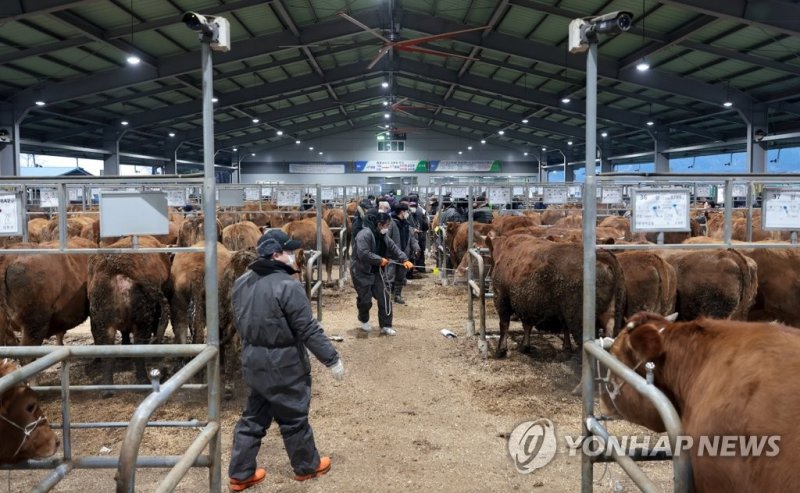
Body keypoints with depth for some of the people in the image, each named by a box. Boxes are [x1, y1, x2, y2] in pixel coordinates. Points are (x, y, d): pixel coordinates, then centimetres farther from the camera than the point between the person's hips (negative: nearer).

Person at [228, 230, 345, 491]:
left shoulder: (241, 282, 3)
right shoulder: (288, 286, -23)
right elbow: (309, 330, -22)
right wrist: (332, 359, -14)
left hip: (252, 361, 7)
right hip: (284, 365, -7)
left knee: (253, 417, 18)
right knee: (294, 418, 11)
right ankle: (307, 466, 30)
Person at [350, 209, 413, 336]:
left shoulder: (383, 235, 5)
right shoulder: (365, 234, -23)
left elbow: (394, 248, 8)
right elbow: (363, 254, -32)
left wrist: (404, 260, -8)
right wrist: (380, 260, -25)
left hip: (377, 272, 7)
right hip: (362, 272, -7)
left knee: (384, 298, 2)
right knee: (365, 299, 2)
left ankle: (386, 325, 11)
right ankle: (364, 320, 31)